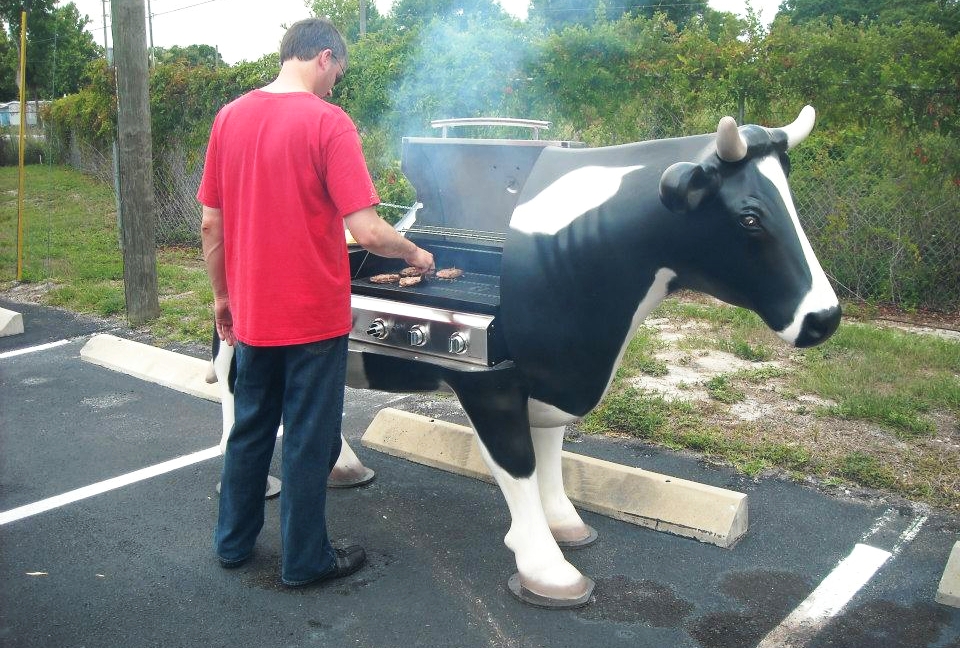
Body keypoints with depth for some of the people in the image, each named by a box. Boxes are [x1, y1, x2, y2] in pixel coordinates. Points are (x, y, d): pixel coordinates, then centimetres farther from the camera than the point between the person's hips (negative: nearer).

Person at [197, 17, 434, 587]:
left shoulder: (230, 117, 3)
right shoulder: (328, 121, -15)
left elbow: (211, 226, 6)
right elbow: (367, 231, -21)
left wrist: (223, 297, 16)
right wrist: (415, 253, -2)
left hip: (251, 314, 6)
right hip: (313, 315, -6)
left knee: (249, 429, 20)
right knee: (309, 442, 8)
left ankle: (233, 542, 35)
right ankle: (306, 560, 23)